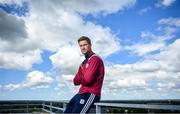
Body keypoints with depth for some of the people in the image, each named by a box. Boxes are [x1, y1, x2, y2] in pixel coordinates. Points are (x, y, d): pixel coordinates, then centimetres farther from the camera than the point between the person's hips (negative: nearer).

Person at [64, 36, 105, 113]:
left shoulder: (95, 59, -11)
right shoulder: (84, 62, 17)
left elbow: (87, 79, -20)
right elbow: (75, 81, 13)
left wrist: (79, 78, 1)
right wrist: (82, 78, -7)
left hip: (90, 94, -10)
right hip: (81, 93, 10)